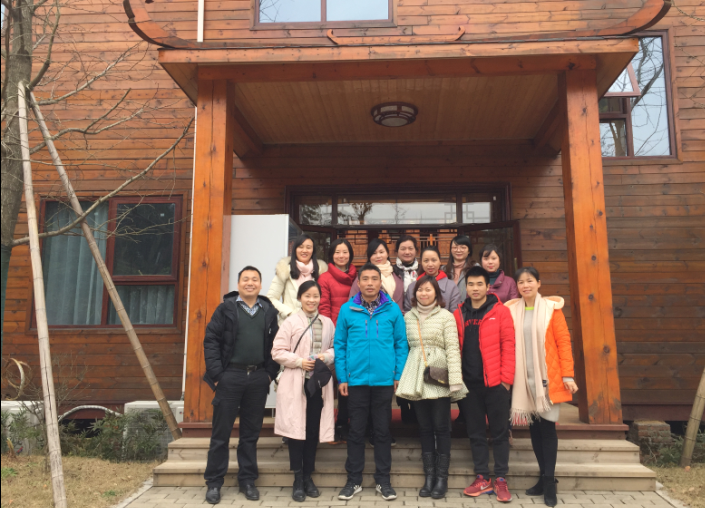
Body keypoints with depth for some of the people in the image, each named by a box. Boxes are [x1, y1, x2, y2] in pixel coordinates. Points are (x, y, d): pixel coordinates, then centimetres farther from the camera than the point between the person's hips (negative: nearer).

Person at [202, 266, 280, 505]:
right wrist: (216, 373, -10)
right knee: (221, 432, 5)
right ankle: (214, 482, 16)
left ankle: (247, 480, 22)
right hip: (230, 376, -2)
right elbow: (211, 340, -4)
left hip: (258, 378, 3)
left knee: (251, 432, 11)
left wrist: (270, 373, 0)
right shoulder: (226, 308, 0)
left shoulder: (269, 311, 8)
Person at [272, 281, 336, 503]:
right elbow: (278, 351, -5)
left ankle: (308, 476, 22)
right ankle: (298, 479, 12)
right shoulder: (291, 322, -2)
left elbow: (336, 348, 11)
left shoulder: (328, 323, 7)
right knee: (296, 428, 0)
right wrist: (300, 362, -15)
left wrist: (327, 356, -9)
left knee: (314, 430, 8)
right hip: (295, 383, -3)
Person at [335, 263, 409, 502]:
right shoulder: (347, 310, -2)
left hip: (385, 380, 0)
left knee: (382, 430, 12)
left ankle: (383, 480, 25)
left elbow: (401, 344, 1)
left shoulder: (393, 310, -3)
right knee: (356, 431, 11)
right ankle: (354, 480, 24)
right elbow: (340, 345, 1)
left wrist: (399, 376, -3)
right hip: (356, 380, 0)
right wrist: (342, 377, -2)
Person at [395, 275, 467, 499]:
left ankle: (442, 478, 12)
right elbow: (405, 346, 10)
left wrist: (455, 380, -14)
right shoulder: (408, 317, 10)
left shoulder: (446, 316, -2)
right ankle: (429, 476, 18)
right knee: (424, 427, 9)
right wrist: (402, 377, 6)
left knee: (441, 427, 1)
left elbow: (453, 349, -7)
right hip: (417, 377, 4)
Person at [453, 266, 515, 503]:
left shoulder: (500, 311, -2)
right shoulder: (459, 314, 7)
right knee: (476, 433, 10)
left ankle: (500, 479, 17)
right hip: (469, 383, 3)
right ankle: (482, 478, 21)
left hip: (494, 382, -3)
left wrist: (506, 378, -10)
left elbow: (508, 346, -5)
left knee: (499, 432, 6)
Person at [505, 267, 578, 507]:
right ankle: (544, 477, 22)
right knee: (534, 426, 9)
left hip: (548, 377, -3)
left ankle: (549, 482, 8)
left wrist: (567, 374, -9)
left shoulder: (551, 308, -2)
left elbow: (564, 342, -4)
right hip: (524, 378, 3)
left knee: (547, 426, -2)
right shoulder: (512, 311, 4)